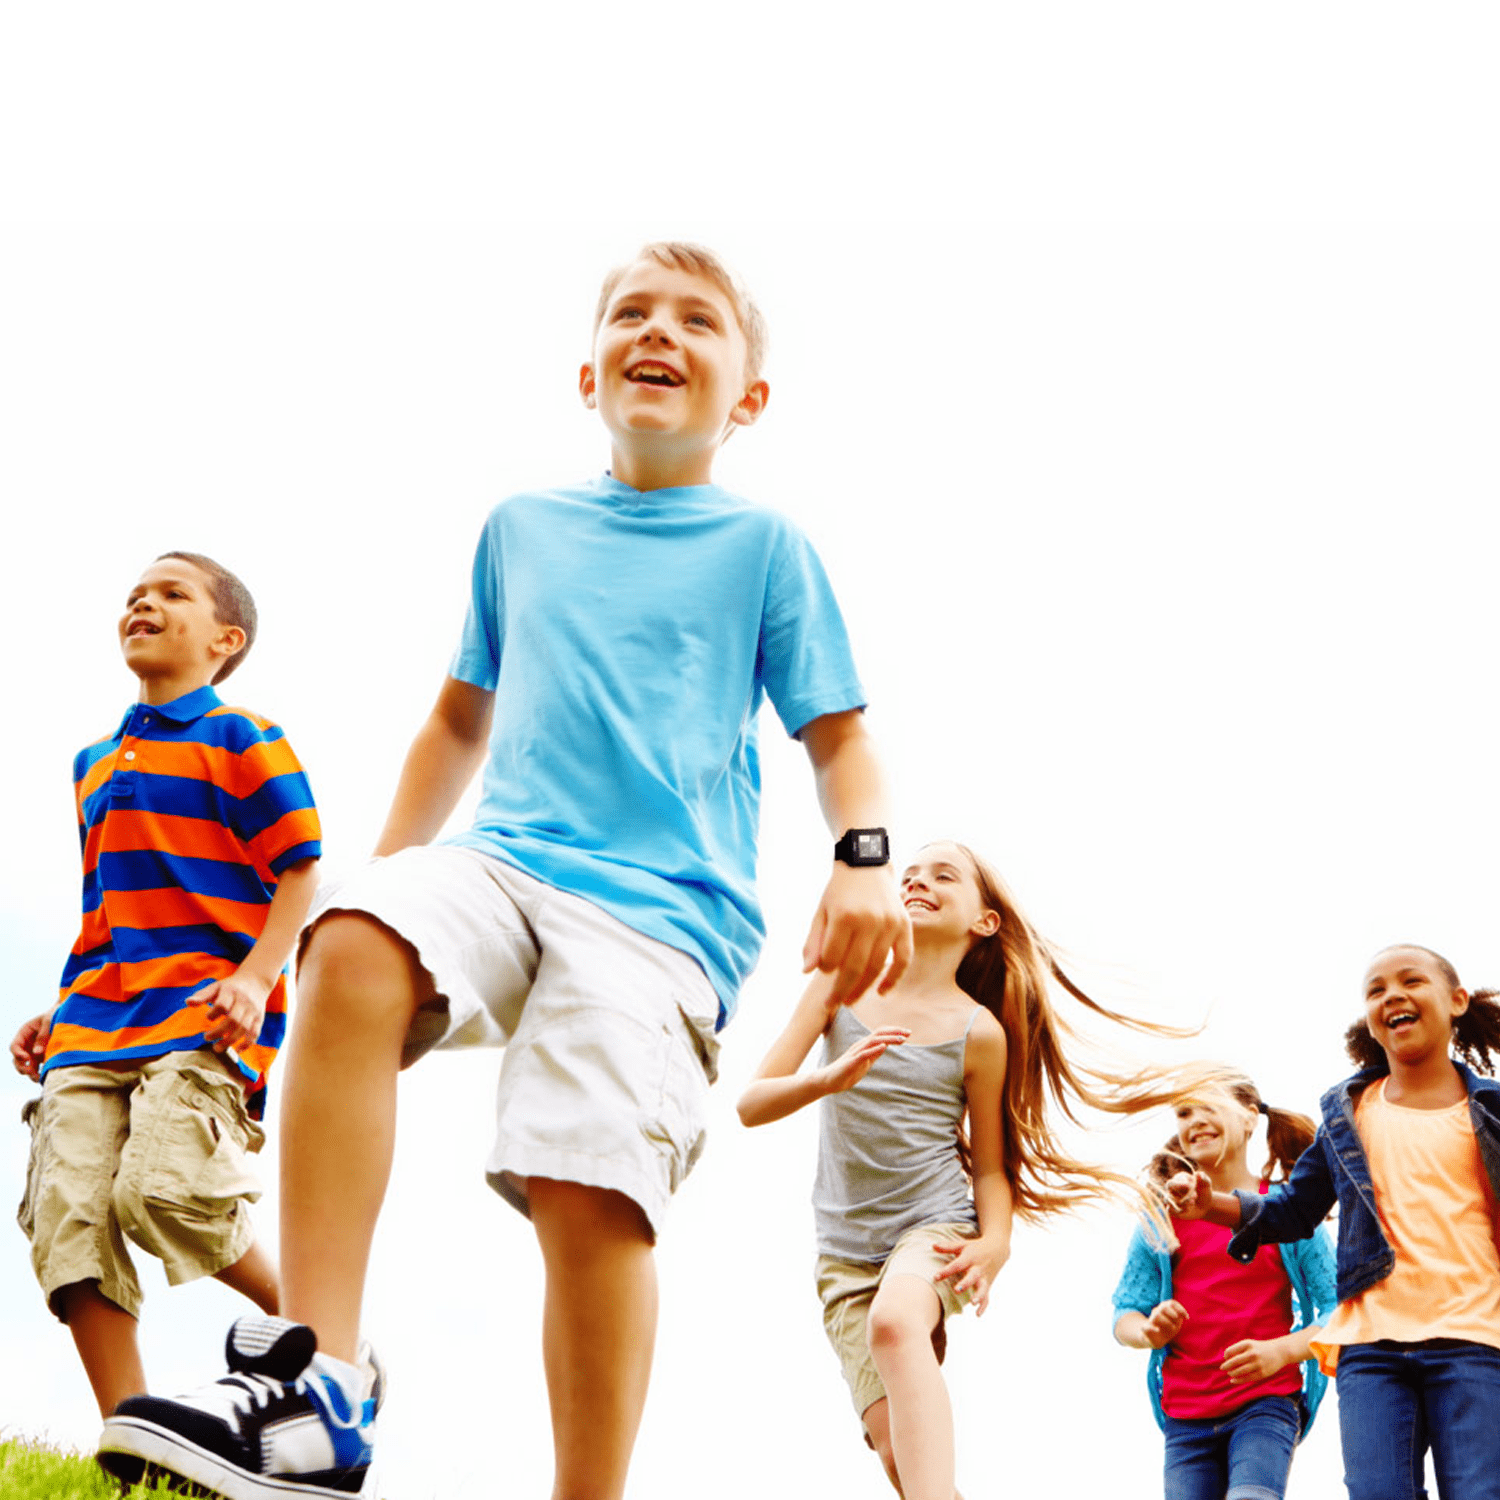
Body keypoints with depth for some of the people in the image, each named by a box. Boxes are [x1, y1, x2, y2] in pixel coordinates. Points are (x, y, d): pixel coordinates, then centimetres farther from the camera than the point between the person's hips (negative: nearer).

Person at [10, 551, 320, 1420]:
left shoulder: (242, 741, 4)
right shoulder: (95, 765, 25)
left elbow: (302, 878, -3)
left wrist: (252, 980, -18)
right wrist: (62, 1009, 18)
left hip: (202, 1019, -7)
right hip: (95, 1025, 7)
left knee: (163, 1189, -26)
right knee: (67, 1215, -10)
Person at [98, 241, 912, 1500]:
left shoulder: (763, 546, 12)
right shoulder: (523, 529, 22)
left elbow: (837, 733, 10)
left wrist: (865, 859, -9)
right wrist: (391, 865, 24)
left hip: (665, 904, -2)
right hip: (505, 860, 3)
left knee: (589, 1181, -24)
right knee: (353, 948, -30)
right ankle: (313, 1397, -34)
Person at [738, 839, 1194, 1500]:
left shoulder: (979, 1032, -2)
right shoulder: (841, 987, 2)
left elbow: (989, 1165, 6)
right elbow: (751, 1105, -3)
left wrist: (995, 1243, -14)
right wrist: (829, 1079, -22)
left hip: (937, 1224, -3)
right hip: (845, 1248, 3)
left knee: (894, 1323, -37)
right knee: (896, 1446, -14)